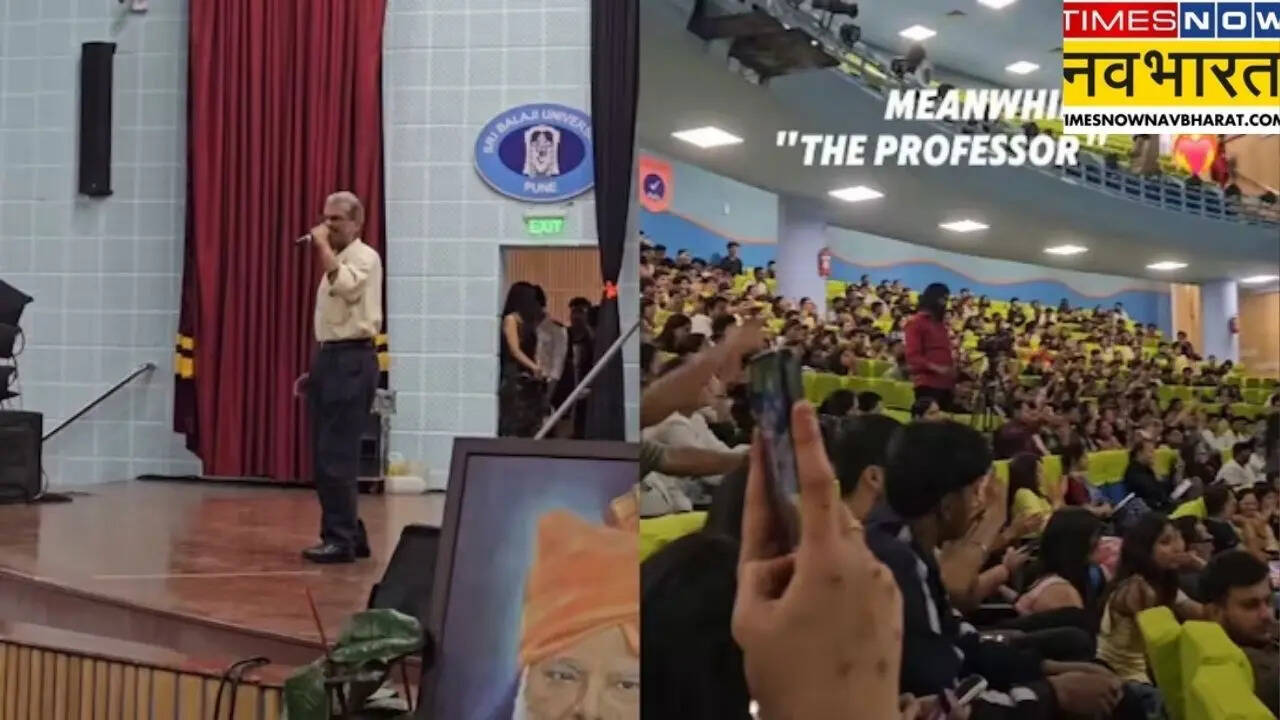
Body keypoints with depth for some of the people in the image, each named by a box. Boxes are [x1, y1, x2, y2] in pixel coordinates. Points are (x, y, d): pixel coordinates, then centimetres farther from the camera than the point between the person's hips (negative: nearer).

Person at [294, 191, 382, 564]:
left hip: (351, 361, -10)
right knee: (324, 456, 10)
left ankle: (340, 540, -5)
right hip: (329, 358, 10)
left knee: (337, 455, -10)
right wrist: (315, 369, 20)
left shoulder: (364, 257, -6)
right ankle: (350, 534, 17)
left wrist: (323, 246, -17)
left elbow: (345, 285, -30)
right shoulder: (336, 262, 22)